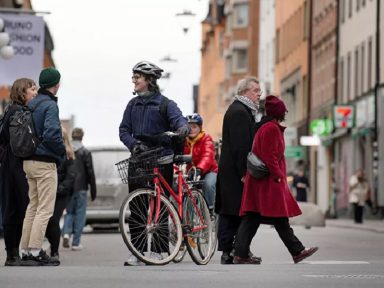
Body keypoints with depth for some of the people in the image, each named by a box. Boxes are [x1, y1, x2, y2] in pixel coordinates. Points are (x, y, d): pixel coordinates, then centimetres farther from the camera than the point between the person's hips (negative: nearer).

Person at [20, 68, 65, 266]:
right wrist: (62, 151, -7)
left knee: (33, 206, 14)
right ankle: (35, 251, -9)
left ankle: (25, 250, 15)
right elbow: (51, 134, -23)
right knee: (45, 209, -5)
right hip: (45, 162, -8)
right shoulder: (50, 105, -13)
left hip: (28, 161, 8)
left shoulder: (30, 104, 12)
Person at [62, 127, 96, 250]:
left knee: (69, 212, 15)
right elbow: (90, 172, -5)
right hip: (81, 188, -3)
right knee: (79, 214, 4)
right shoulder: (85, 152, -4)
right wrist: (93, 191, 1)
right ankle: (76, 243, 3)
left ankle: (66, 233, -11)